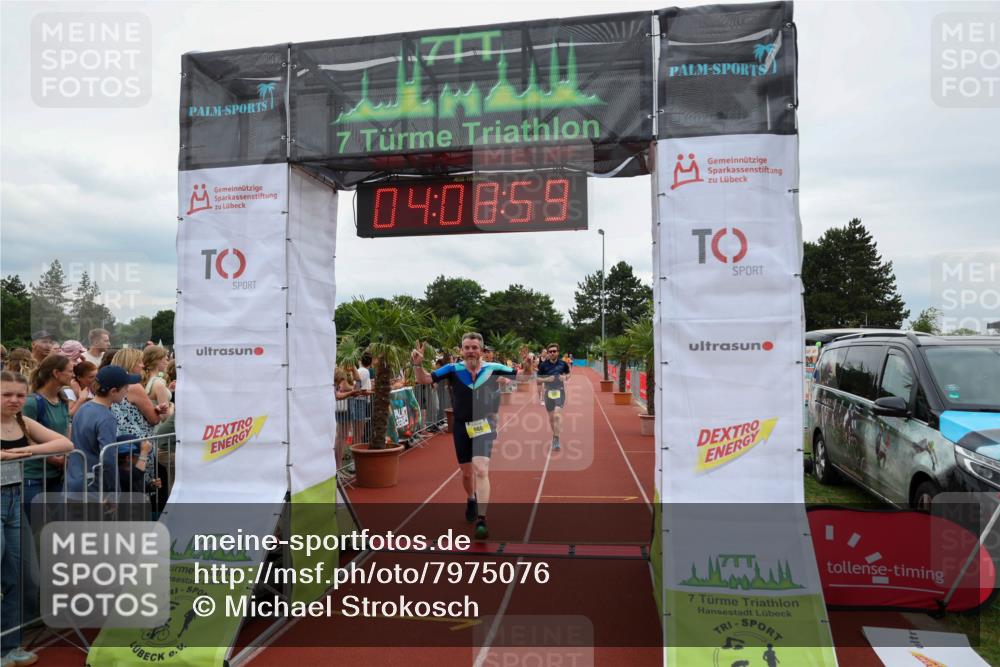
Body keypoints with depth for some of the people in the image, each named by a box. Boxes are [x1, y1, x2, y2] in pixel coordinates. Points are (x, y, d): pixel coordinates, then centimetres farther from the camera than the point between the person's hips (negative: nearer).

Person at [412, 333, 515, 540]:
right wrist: (418, 364, -29)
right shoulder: (453, 369, -9)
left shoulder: (492, 369, -8)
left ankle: (481, 520, -16)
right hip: (462, 427, 2)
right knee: (467, 472, 18)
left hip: (484, 426, -2)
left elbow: (522, 375, 5)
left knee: (481, 470, -18)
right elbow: (423, 380, -11)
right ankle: (472, 500, 50)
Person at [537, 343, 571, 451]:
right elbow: (538, 378, 3)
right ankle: (554, 435, 32)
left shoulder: (563, 364, -1)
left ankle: (556, 438, -17)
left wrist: (565, 377, -6)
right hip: (549, 392, 2)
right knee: (551, 417, 10)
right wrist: (546, 379, -16)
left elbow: (568, 373, 16)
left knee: (557, 414, -19)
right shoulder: (543, 365, -2)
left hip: (560, 391, -2)